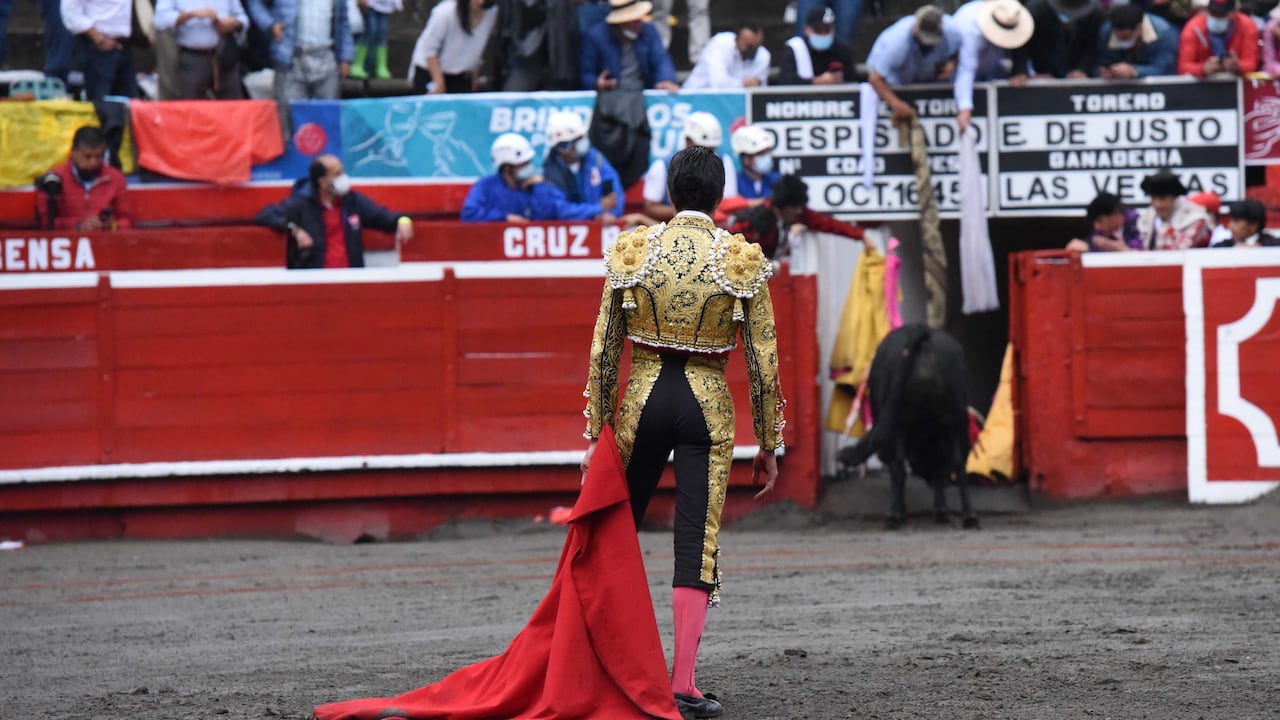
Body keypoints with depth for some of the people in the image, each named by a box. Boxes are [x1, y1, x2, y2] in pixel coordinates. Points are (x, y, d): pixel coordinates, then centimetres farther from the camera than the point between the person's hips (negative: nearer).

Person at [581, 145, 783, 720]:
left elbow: (604, 350, -1)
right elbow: (763, 361, -3)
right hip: (707, 404, -1)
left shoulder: (631, 252, -2)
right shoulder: (744, 261, -4)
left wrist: (596, 432, 6)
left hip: (643, 398, 1)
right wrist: (767, 446, 6)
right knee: (698, 542, 0)